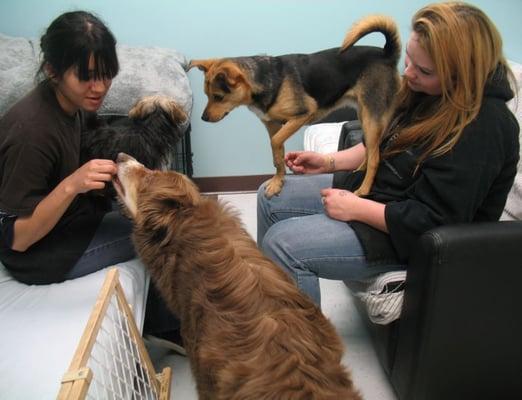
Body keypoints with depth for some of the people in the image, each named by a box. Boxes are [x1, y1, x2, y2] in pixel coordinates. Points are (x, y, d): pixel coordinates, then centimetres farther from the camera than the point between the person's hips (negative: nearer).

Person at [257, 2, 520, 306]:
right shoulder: (424, 90, -1)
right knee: (271, 196, 7)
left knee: (281, 243, -21)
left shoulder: (482, 128, -27)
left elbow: (431, 220, -27)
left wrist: (355, 209, -21)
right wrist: (329, 162, 6)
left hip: (404, 233, -9)